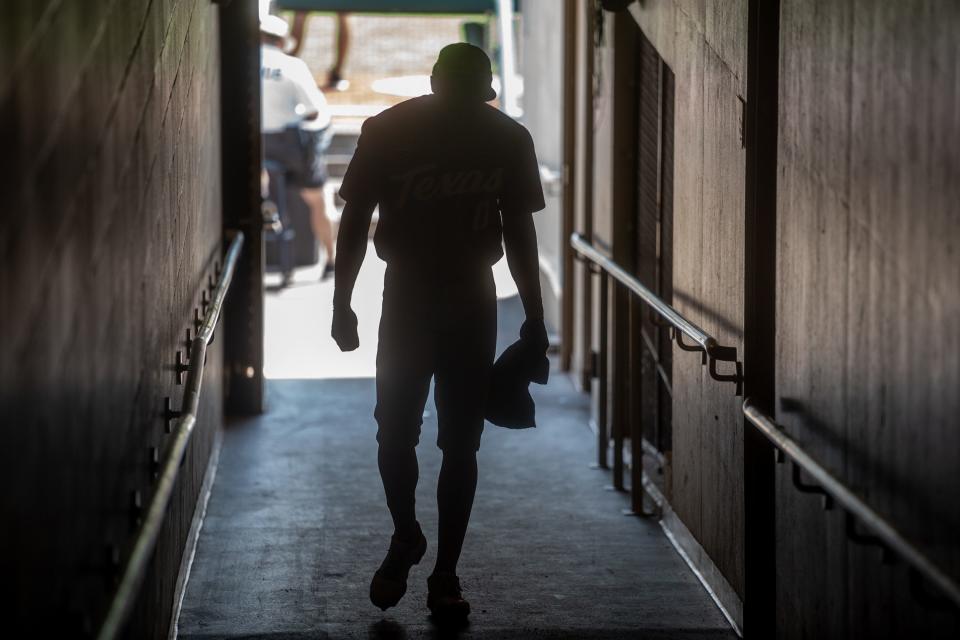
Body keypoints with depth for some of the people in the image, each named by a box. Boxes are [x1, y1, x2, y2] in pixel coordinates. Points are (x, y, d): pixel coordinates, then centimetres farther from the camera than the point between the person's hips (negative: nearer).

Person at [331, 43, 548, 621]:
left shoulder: (507, 140, -6)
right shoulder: (388, 132, -11)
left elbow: (518, 232, 3)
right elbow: (355, 221, -2)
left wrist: (534, 319, 4)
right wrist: (342, 306, -2)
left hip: (472, 302, 1)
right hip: (406, 297, 0)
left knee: (460, 444, 0)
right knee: (394, 433, -4)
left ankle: (446, 576, 8)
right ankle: (406, 540, 23)